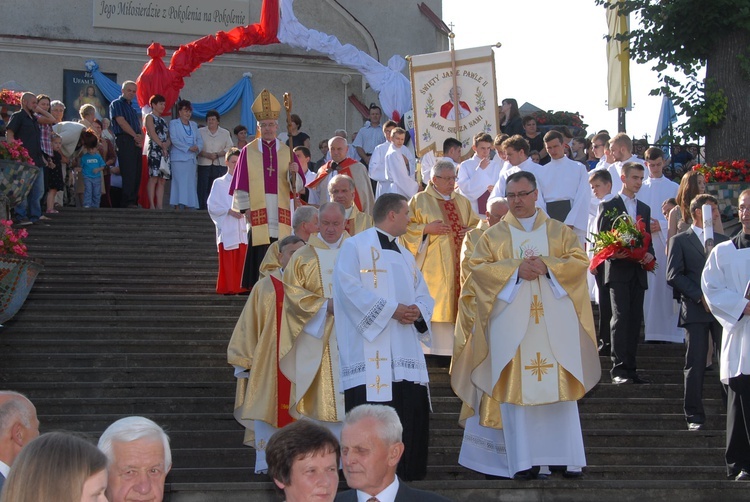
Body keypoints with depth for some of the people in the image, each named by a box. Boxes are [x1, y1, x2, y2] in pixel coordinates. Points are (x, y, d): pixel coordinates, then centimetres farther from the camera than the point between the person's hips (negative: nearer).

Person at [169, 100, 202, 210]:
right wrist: (188, 148, -14)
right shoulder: (173, 123, 5)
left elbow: (200, 140, 15)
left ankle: (187, 207, 0)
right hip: (179, 158, -5)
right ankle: (178, 208, -12)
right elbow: (174, 139, -7)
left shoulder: (194, 125, 21)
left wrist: (197, 147, -8)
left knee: (191, 184, 0)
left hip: (192, 159, 5)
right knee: (179, 183, -11)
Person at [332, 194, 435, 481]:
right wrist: (391, 309, -15)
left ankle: (408, 473, 10)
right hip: (370, 352, -7)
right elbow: (350, 288, -13)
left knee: (411, 411, 2)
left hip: (406, 351, 7)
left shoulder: (405, 256, 25)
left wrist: (417, 311, -5)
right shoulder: (355, 246, 1)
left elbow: (423, 295, 19)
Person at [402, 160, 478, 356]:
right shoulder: (420, 200, 3)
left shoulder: (463, 202, 17)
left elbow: (476, 224, 23)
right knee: (434, 308, -10)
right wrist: (426, 228, -14)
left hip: (459, 265, 5)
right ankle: (430, 352, -8)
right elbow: (406, 228, 0)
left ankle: (455, 350, 3)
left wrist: (471, 231, 1)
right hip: (433, 267, -5)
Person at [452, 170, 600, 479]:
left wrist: (547, 266, -14)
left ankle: (566, 457, 5)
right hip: (511, 324, 0)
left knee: (559, 387, -1)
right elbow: (478, 268, -1)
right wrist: (515, 269, -13)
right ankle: (522, 461, -3)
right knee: (515, 388, -5)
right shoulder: (493, 235, 10)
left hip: (553, 324, 1)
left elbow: (579, 261, 2)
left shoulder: (560, 231, 12)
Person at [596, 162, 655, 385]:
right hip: (618, 270, -5)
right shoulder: (608, 206, 2)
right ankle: (619, 369, -14)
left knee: (635, 319, 4)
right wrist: (614, 253, -19)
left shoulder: (644, 209, 18)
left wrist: (650, 254, -1)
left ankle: (630, 368, 8)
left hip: (638, 272, 5)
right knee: (621, 317, -12)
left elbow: (648, 239, 20)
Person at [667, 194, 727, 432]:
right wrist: (700, 297, -12)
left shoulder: (723, 240, 18)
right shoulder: (680, 241, 5)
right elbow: (673, 275, -5)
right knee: (695, 365, -1)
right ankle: (694, 416, 5)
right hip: (695, 311, -3)